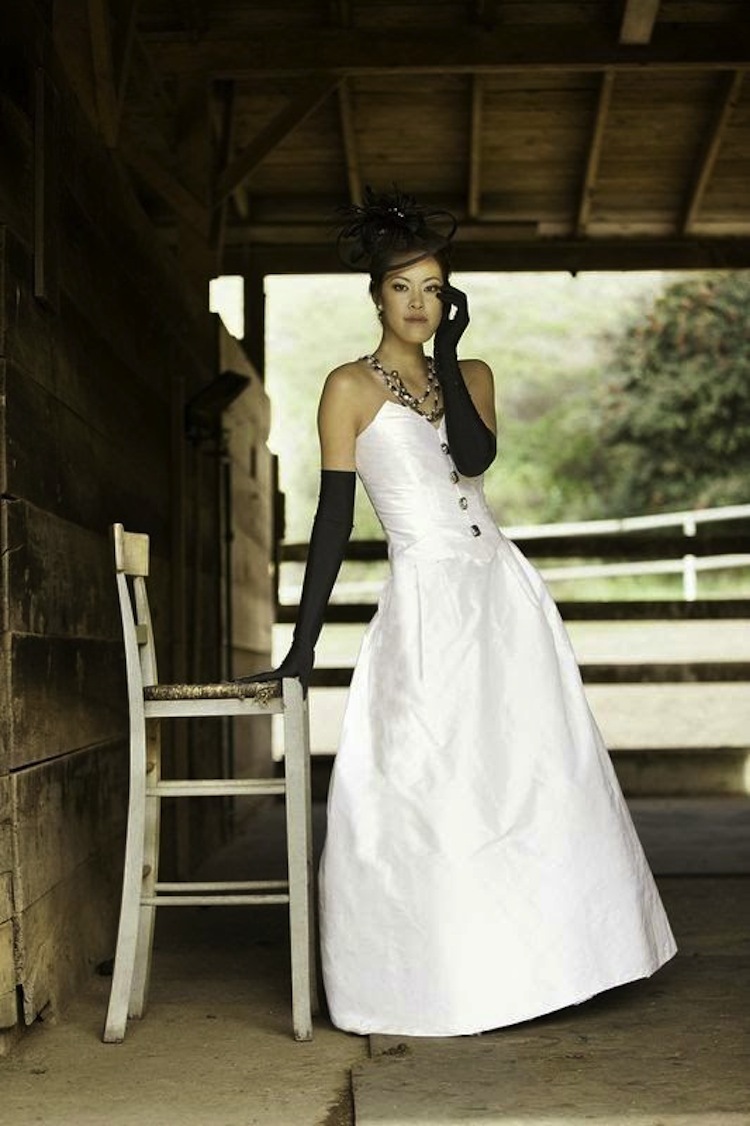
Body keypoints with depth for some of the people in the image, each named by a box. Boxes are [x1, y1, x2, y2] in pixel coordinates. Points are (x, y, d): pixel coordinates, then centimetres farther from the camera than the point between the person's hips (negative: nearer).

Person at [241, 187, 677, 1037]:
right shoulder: (352, 387, -1)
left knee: (534, 777, 8)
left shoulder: (471, 376, 12)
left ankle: (526, 966, 23)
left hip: (503, 592, 5)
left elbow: (474, 457, -10)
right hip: (428, 601, -5)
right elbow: (334, 517, -5)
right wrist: (302, 647, -9)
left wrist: (447, 350, -8)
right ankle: (432, 992, 7)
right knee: (428, 795, -6)